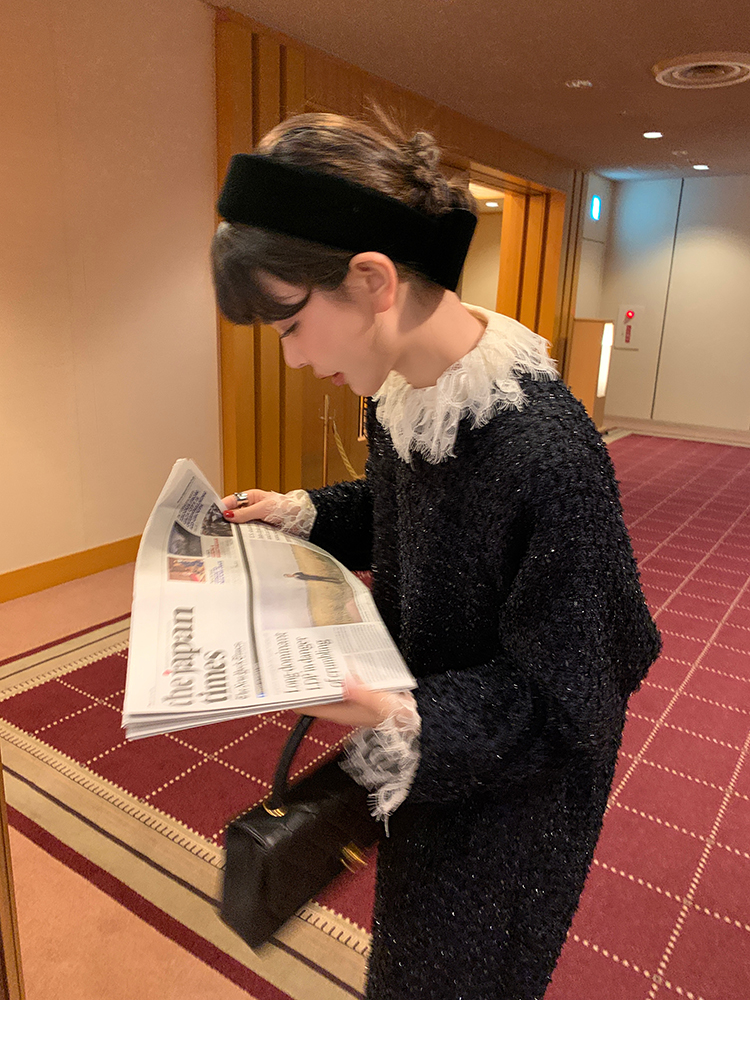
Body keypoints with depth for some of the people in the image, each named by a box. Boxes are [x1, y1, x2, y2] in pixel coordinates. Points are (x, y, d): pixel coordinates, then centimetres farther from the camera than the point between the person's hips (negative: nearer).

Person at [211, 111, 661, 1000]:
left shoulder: (547, 450, -36)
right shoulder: (402, 394, -11)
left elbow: (556, 701, -26)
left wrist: (413, 724, -38)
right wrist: (298, 515, 1)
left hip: (509, 784, -6)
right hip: (429, 739, 7)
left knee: (457, 969, 23)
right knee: (414, 934, 32)